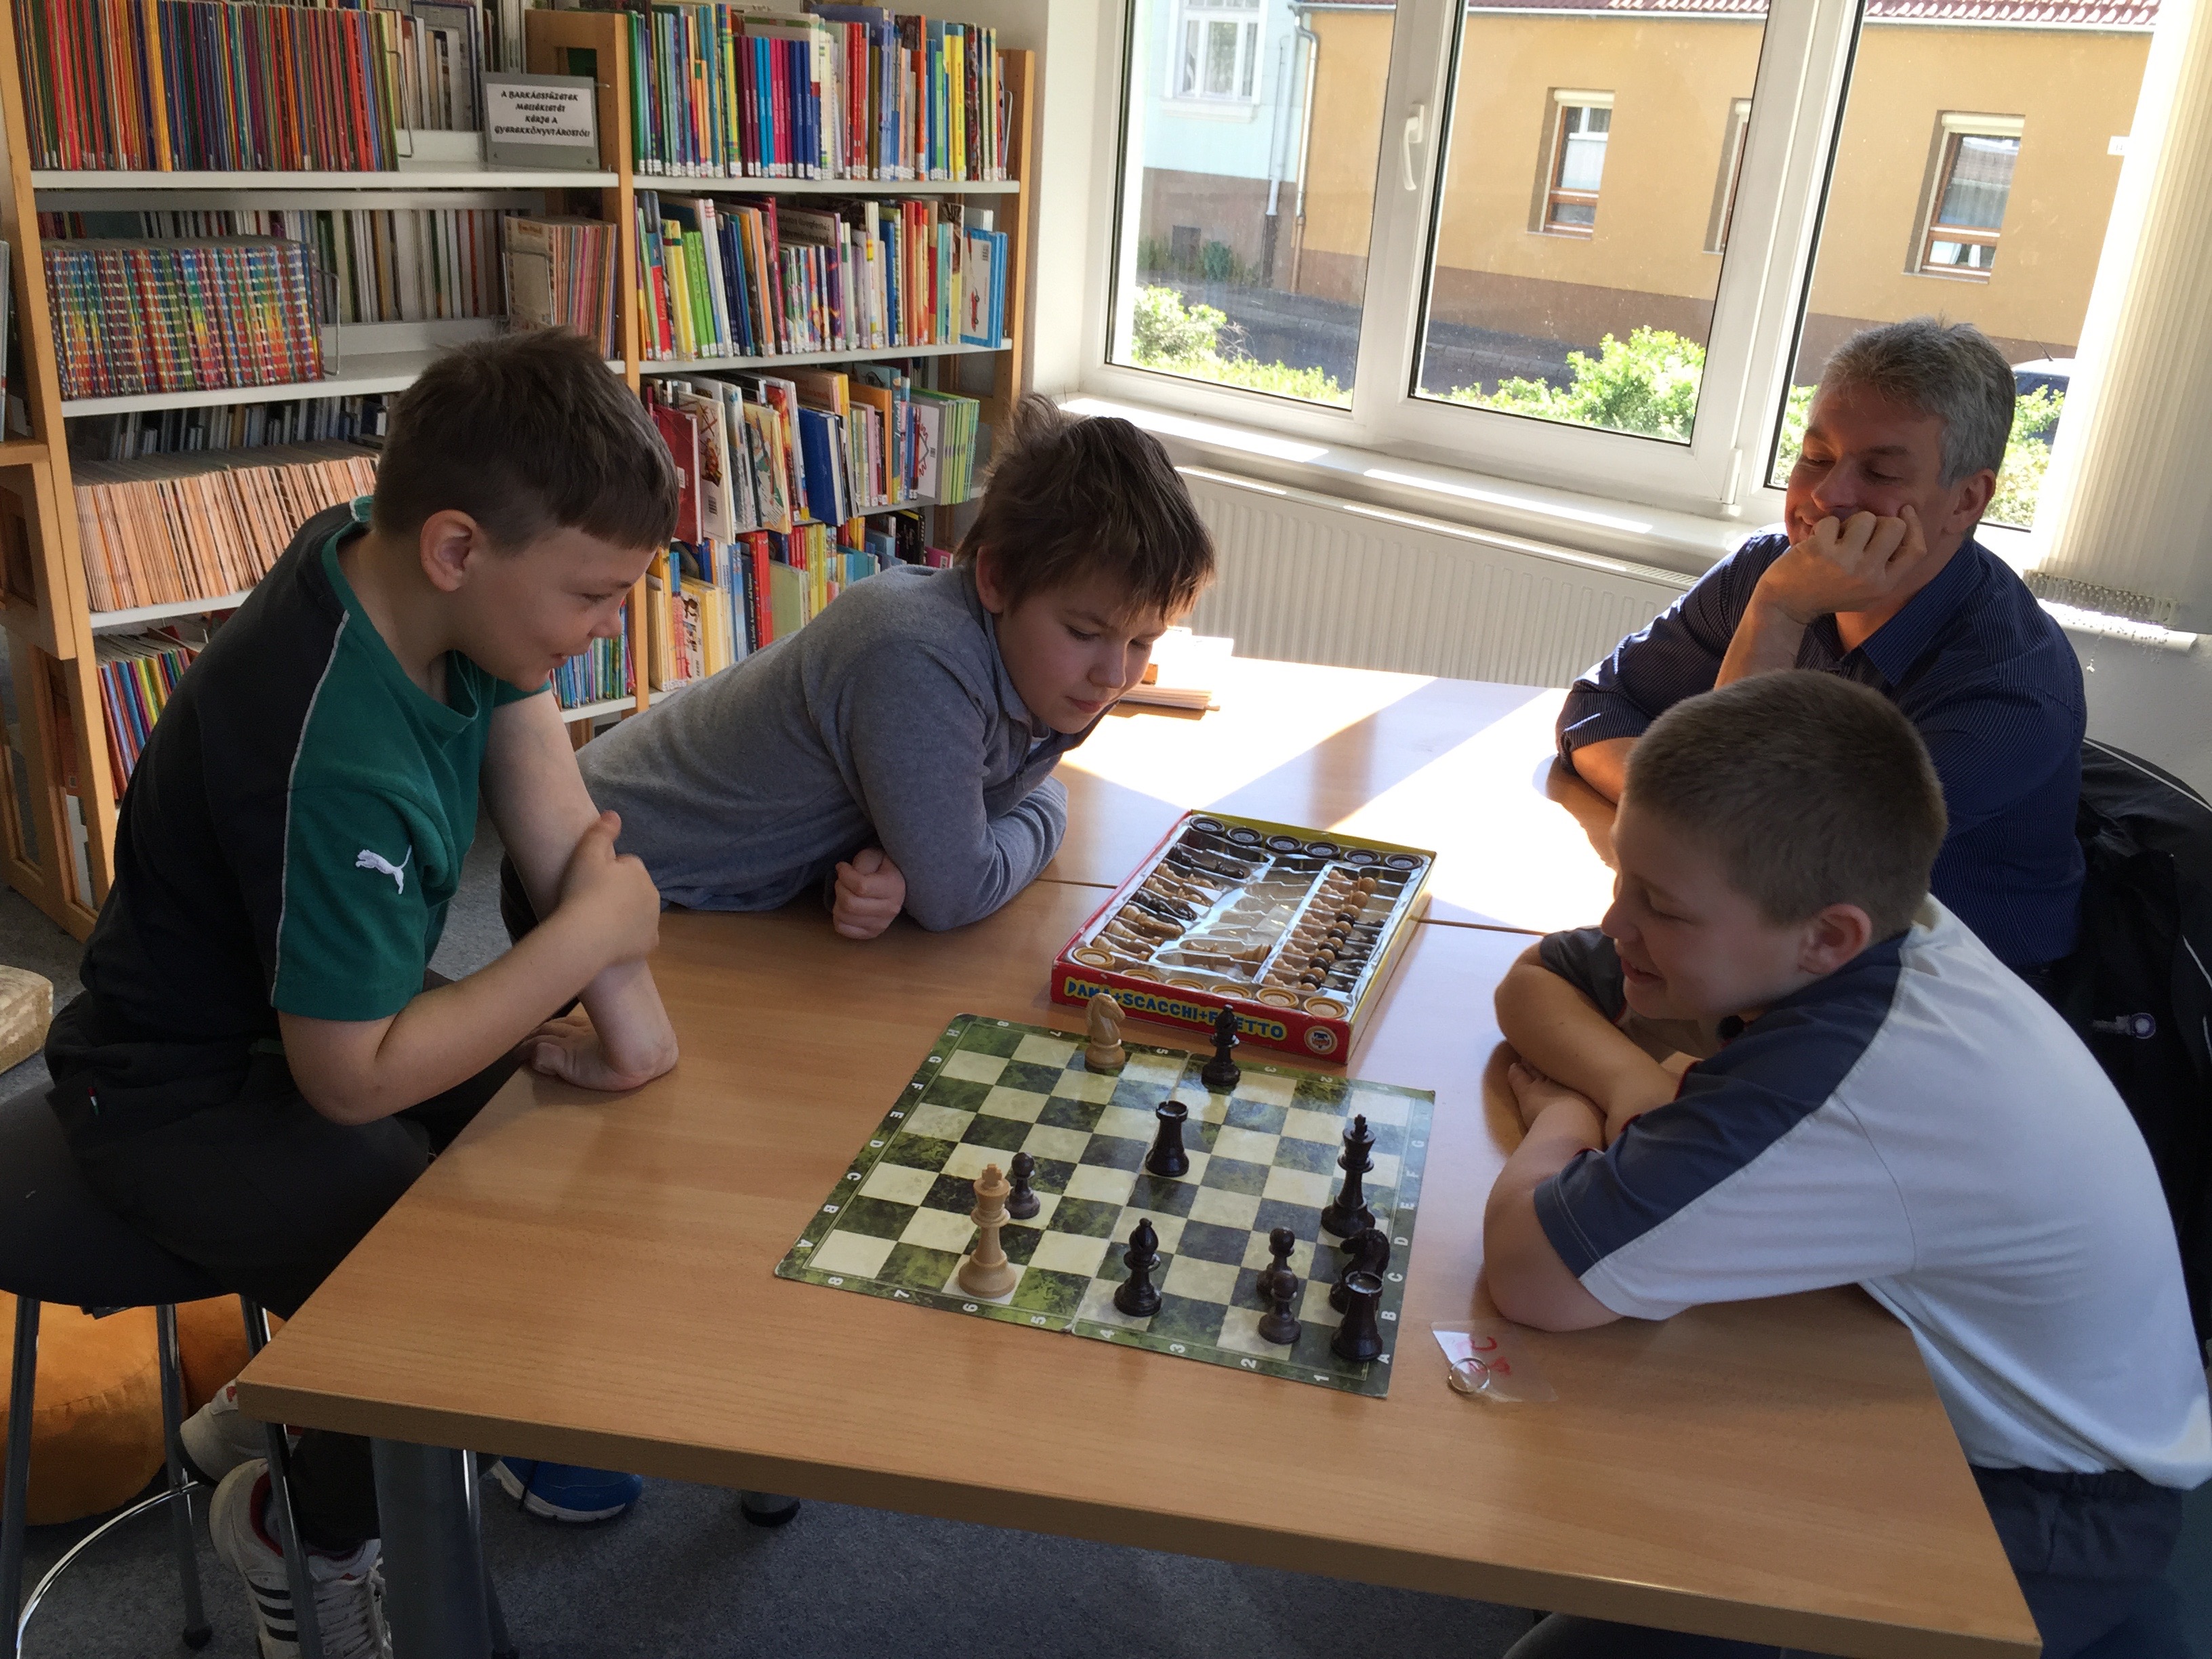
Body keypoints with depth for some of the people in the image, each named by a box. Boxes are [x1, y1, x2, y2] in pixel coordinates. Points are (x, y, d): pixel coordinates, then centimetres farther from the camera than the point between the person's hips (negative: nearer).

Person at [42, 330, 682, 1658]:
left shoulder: (404, 562, -14)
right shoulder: (332, 757, -38)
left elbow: (539, 775, -12)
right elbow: (353, 1077, -31)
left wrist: (625, 1004, -20)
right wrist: (592, 930, -25)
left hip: (325, 998, 9)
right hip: (193, 1096, -8)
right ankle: (305, 1535, 15)